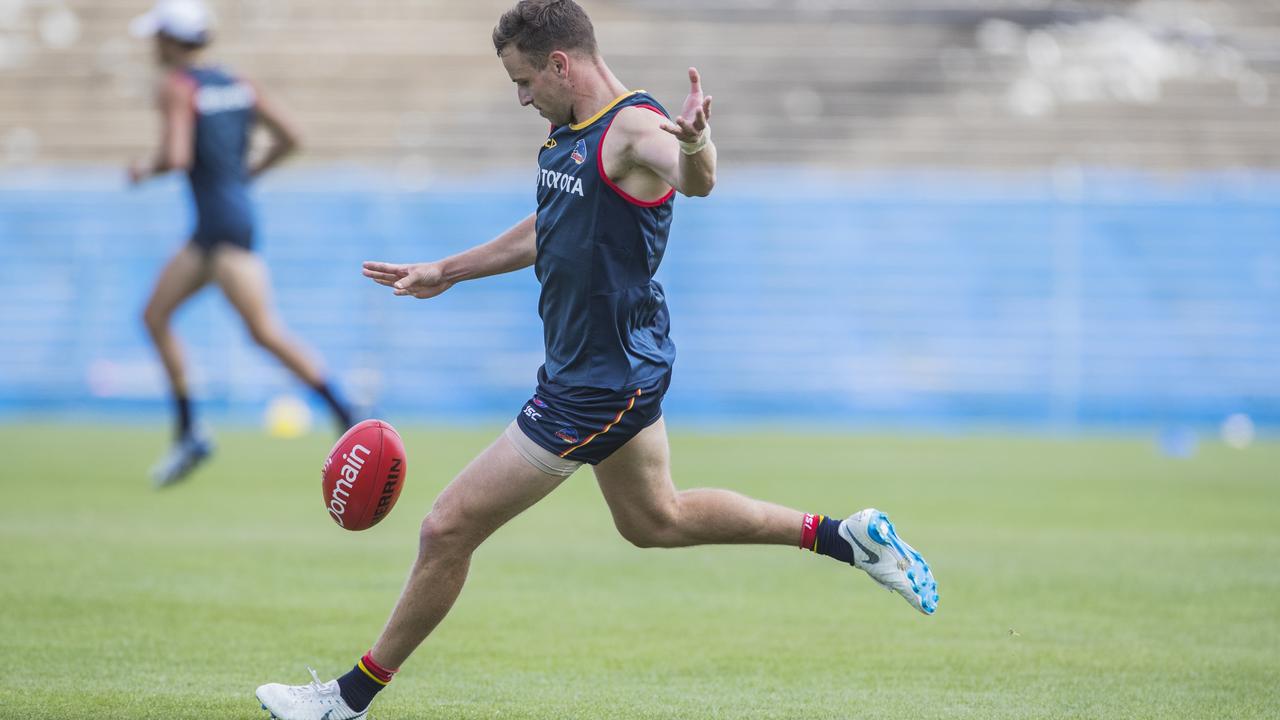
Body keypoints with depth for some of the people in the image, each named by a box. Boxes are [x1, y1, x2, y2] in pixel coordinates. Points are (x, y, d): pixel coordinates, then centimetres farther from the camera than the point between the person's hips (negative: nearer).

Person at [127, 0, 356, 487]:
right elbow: (289, 138, 11)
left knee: (264, 332, -13)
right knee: (155, 317, 13)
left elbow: (176, 157, -21)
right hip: (210, 232, 9)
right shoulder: (237, 85, 13)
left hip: (226, 225, -9)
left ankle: (347, 418, -19)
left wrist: (146, 170, -1)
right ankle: (188, 434, 12)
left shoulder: (177, 87, -9)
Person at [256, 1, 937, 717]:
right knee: (656, 519, 27)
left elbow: (696, 180, -45)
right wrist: (444, 273, 29)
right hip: (621, 367, 10)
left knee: (449, 529, -5)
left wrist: (695, 143, -68)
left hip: (601, 383, -10)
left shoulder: (635, 128, -22)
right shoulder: (570, 132, 7)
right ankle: (848, 536, 32)